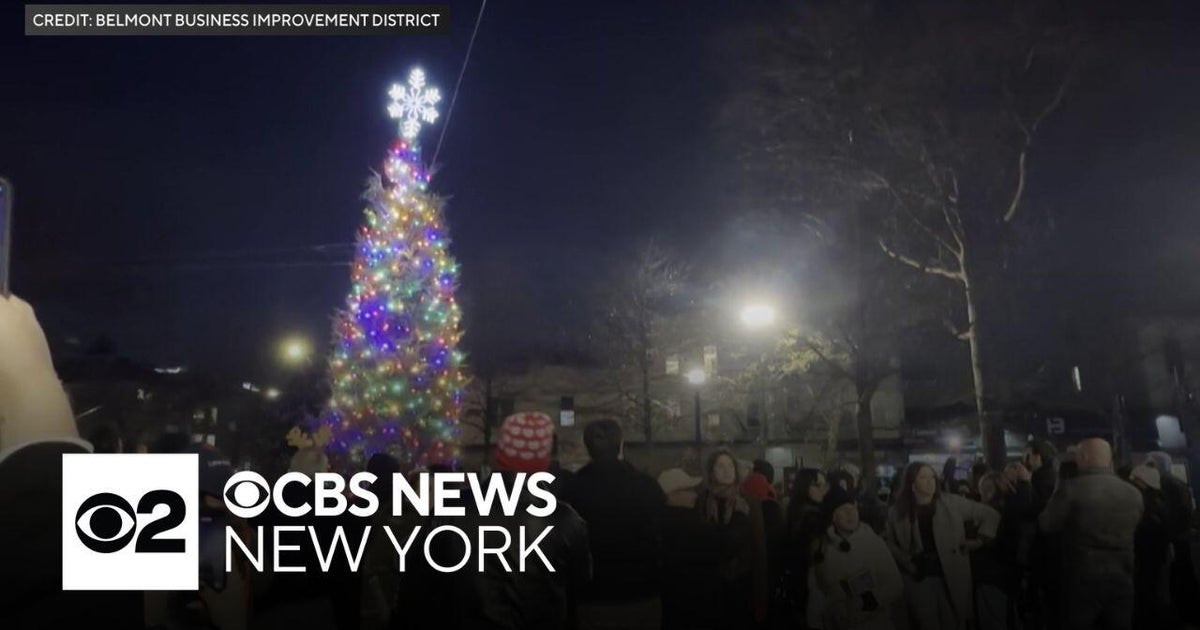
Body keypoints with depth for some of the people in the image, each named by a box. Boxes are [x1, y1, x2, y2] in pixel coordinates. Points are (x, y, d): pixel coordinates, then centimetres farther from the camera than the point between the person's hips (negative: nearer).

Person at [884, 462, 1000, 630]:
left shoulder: (952, 503, -2)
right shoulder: (897, 512, -1)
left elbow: (990, 515, 6)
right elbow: (889, 543, 8)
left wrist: (979, 541, 1)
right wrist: (906, 561, -5)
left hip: (952, 577, 0)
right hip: (919, 579, 0)